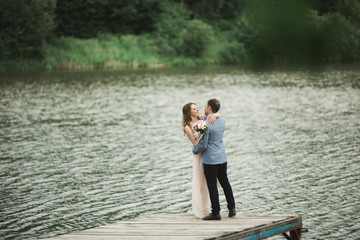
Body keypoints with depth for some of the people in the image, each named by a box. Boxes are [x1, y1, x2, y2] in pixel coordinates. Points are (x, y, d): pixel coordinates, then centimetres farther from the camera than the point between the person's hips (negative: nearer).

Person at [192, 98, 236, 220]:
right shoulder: (221, 121, 4)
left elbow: (203, 145, -18)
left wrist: (194, 150, 2)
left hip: (210, 159, -8)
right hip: (222, 157, 8)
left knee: (212, 186, -1)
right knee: (225, 182, 18)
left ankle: (216, 213, 3)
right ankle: (232, 208, 22)